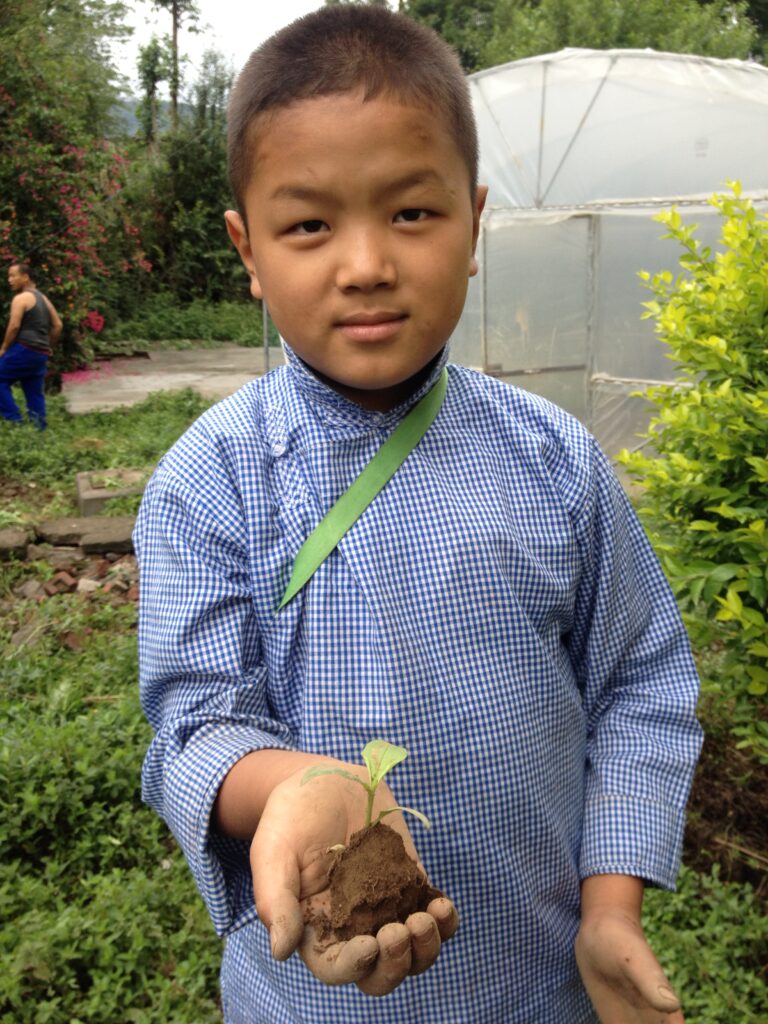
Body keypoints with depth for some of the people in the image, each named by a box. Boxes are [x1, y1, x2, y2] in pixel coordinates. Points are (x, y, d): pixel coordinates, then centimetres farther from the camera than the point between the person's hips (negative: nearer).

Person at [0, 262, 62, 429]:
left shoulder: (21, 298, -8)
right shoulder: (43, 298, 18)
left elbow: (14, 326, -16)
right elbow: (57, 325, 18)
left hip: (24, 350, -8)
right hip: (41, 354, 8)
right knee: (35, 393, 9)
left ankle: (14, 420, -5)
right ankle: (38, 428, 7)